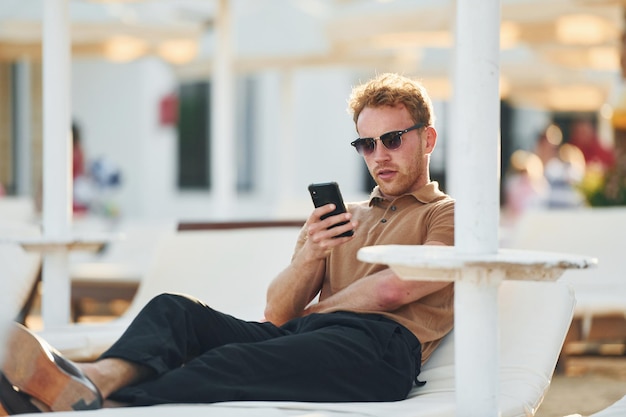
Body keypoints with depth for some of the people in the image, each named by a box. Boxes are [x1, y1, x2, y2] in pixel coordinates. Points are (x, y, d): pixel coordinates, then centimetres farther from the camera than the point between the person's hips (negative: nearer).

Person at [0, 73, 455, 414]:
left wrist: (310, 314, 8)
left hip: (375, 345, -6)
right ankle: (94, 380, -49)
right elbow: (277, 312, 20)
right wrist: (309, 255, 0)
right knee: (174, 309, -19)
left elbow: (395, 289, -4)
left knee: (229, 363, -35)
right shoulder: (341, 217, 34)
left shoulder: (452, 215, 16)